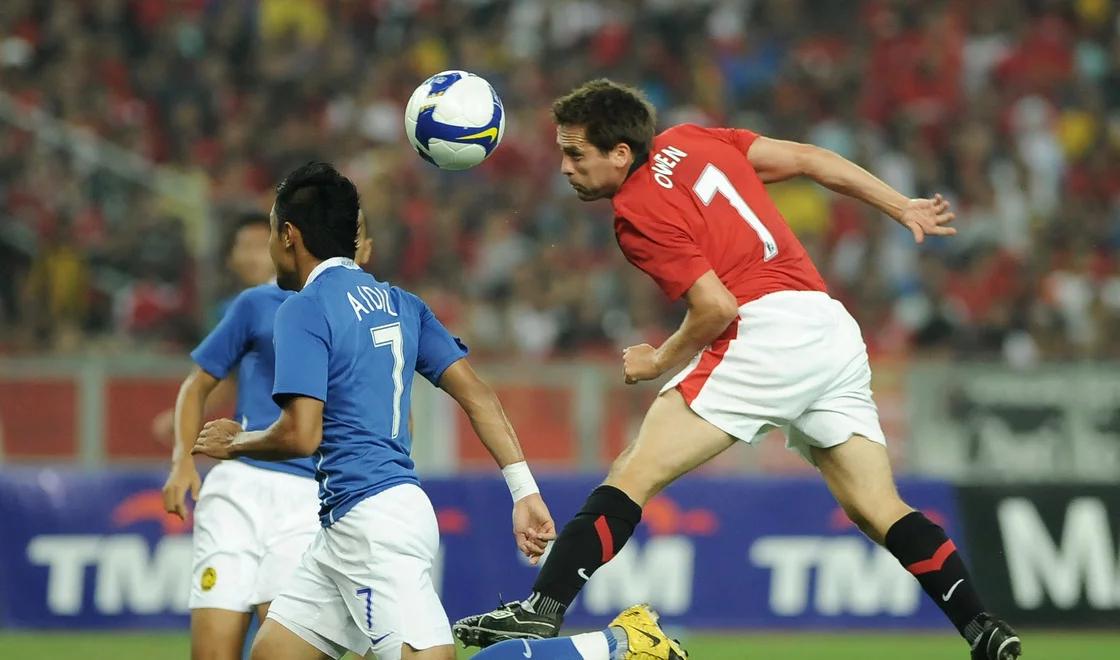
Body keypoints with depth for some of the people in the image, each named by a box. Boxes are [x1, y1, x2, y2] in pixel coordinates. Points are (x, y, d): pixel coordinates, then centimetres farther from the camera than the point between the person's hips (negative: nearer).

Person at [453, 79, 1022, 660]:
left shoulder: (637, 213, -6)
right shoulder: (690, 142, 16)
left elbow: (717, 306, -13)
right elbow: (806, 159, 17)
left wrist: (659, 361, 4)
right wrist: (903, 208, 24)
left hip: (766, 330, -8)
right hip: (837, 334, 8)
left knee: (633, 475, -9)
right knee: (880, 511, 11)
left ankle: (541, 611, -17)